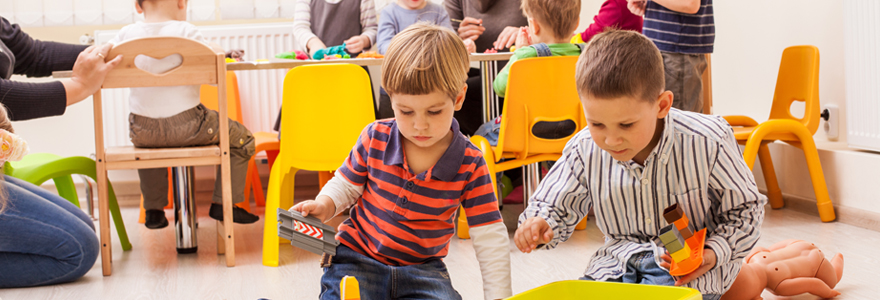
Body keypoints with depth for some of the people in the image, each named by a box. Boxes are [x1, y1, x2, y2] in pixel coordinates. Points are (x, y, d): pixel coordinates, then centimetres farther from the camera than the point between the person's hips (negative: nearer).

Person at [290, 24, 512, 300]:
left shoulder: (470, 165, -11)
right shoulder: (376, 138, -7)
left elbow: (490, 238, -8)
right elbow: (346, 184, 9)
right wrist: (323, 206, -13)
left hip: (422, 268, 0)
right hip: (357, 256, 0)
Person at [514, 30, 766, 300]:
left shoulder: (708, 143, -19)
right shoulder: (584, 151, -10)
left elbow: (747, 209, -4)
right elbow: (555, 207, 6)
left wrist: (715, 253, -21)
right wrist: (538, 224, -18)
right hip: (619, 260, 3)